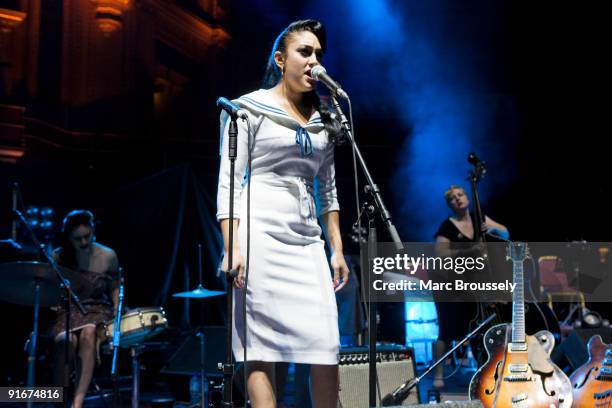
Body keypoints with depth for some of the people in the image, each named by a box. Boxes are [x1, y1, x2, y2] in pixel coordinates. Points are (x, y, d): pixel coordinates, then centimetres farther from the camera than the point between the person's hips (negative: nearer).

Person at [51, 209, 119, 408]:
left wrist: (116, 316, -1)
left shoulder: (107, 256, 0)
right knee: (68, 341, -36)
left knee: (88, 334, -37)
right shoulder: (58, 257, -1)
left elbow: (114, 289, 13)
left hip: (98, 311, 0)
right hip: (67, 311, 0)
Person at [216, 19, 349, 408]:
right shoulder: (251, 108, 0)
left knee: (326, 346, -2)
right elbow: (229, 182, -5)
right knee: (262, 346, -4)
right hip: (259, 235, -5)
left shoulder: (323, 119, 15)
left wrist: (337, 249, 11)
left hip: (307, 241, 5)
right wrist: (232, 248, -14)